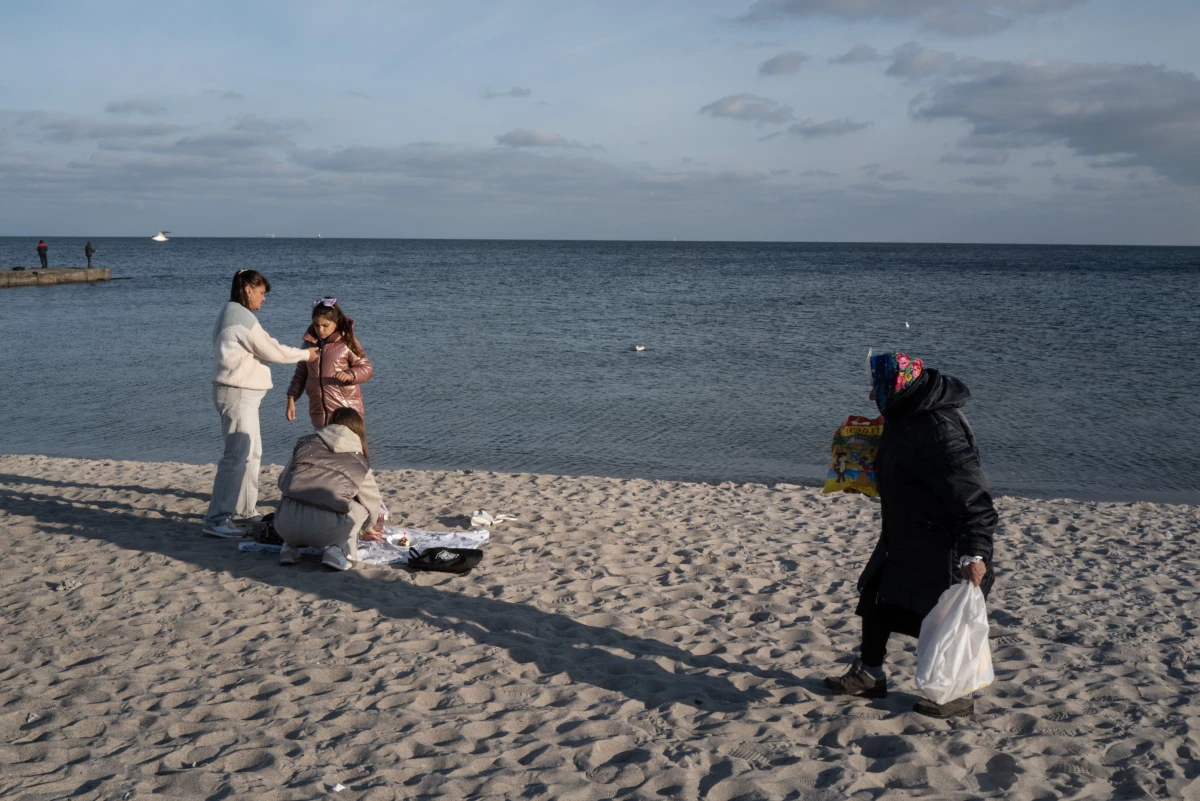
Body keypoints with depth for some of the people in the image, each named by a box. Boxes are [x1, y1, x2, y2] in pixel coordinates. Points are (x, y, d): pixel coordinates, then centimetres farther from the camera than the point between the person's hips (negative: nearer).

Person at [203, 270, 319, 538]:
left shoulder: (232, 315, 17)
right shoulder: (242, 317, -15)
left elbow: (263, 347, 15)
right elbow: (271, 350, -12)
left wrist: (301, 351, 11)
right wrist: (305, 354, 1)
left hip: (242, 394, 11)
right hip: (237, 393, -11)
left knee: (252, 452, 19)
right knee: (236, 456, -11)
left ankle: (245, 509, 29)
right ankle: (216, 519, -10)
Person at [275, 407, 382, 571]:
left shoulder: (306, 443, 20)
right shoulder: (360, 463, 17)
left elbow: (282, 482, 24)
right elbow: (372, 504, 29)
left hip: (285, 525, 3)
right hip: (325, 531, -3)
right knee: (359, 507, 25)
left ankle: (290, 545, 16)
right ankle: (338, 550, 5)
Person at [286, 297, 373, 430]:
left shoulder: (347, 341, -6)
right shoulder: (309, 342, 8)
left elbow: (367, 368, -3)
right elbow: (301, 373, 16)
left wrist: (350, 375, -23)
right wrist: (291, 399, 9)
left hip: (346, 412, -5)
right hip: (319, 413, 5)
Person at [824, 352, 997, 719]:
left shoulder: (940, 428, -28)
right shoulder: (903, 416, 3)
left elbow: (972, 496, -30)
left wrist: (974, 552, -33)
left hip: (941, 548, -10)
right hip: (903, 541, 10)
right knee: (875, 598, 17)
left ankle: (958, 695, 22)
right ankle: (869, 675, 35)